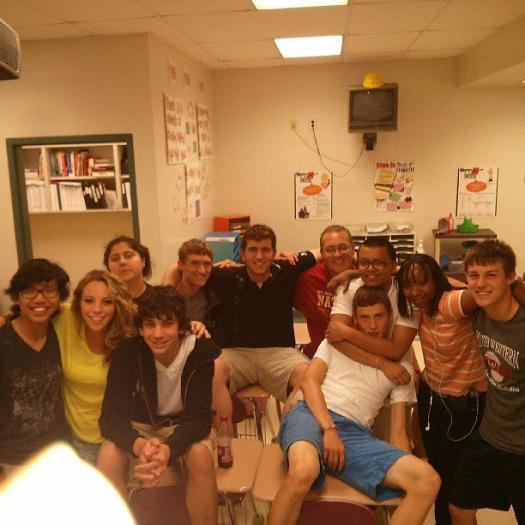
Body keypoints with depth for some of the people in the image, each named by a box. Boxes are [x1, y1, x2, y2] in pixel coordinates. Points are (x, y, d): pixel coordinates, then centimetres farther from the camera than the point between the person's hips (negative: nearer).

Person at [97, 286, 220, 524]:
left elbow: (199, 415, -24)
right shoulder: (127, 353, -20)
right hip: (140, 425, 1)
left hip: (183, 425, -1)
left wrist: (169, 449, -46)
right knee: (108, 456, -28)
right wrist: (139, 445, -46)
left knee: (201, 457, -32)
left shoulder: (202, 351, -23)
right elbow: (111, 415, -23)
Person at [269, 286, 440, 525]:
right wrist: (329, 429, -11)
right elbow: (309, 381, 5)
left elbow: (398, 431, 17)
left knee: (428, 481, -22)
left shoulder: (401, 366, 21)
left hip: (355, 433, 2)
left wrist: (407, 472, -2)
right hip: (312, 415, -2)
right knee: (304, 470, -40)